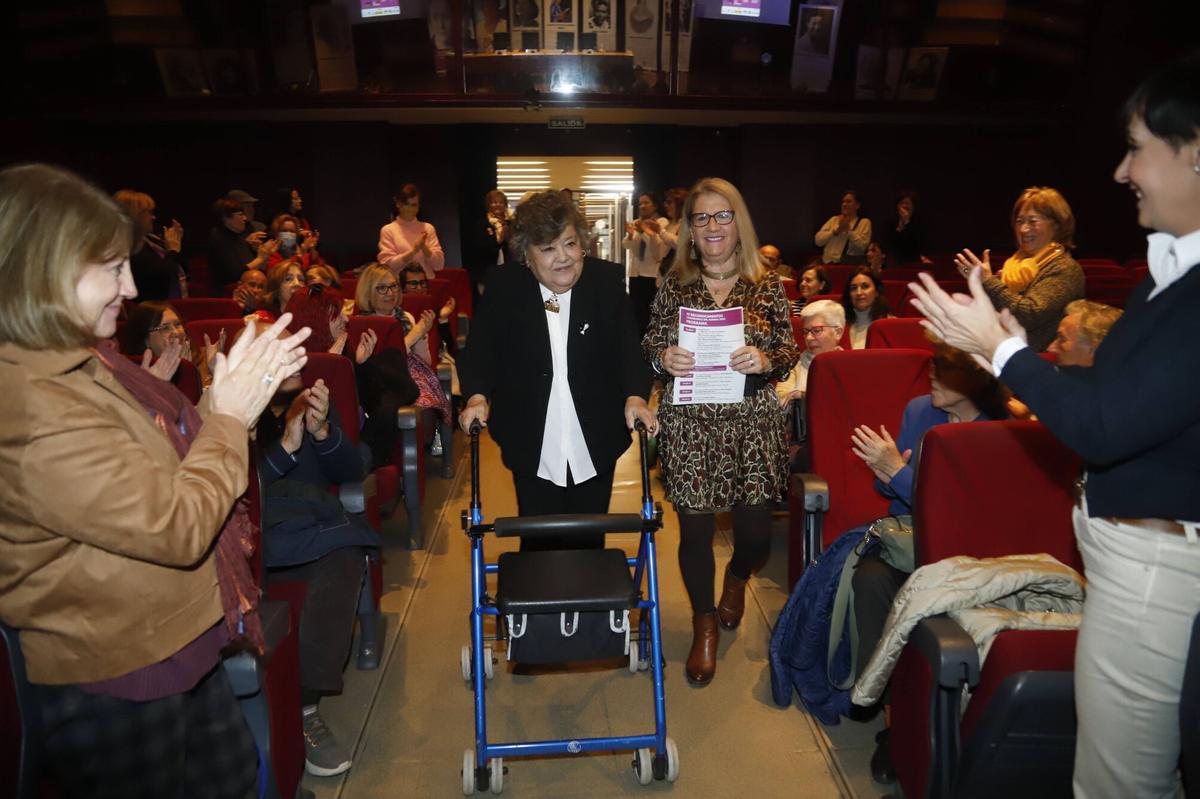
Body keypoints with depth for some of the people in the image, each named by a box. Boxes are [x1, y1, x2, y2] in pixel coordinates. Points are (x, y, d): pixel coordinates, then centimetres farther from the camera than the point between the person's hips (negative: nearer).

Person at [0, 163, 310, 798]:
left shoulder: (77, 362, 3)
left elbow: (167, 462, 11)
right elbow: (178, 527, -29)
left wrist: (243, 392, 1)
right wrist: (228, 417, -19)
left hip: (174, 645, 10)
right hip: (116, 688, -9)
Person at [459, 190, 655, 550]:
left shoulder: (607, 281, -6)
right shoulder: (504, 289, -6)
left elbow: (627, 345, -11)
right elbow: (480, 349, -6)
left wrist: (635, 395, -28)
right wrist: (477, 395, -25)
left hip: (594, 448, 1)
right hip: (533, 450, 0)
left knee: (588, 543, 17)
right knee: (538, 544, 12)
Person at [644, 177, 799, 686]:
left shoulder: (766, 287, 2)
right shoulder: (674, 286, 3)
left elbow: (790, 352, 4)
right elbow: (649, 347, 7)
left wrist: (766, 360, -17)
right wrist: (662, 357, -15)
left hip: (752, 424, 1)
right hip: (689, 426, 0)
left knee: (754, 531, 4)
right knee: (695, 530, 3)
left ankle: (737, 578, 44)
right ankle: (704, 624, 29)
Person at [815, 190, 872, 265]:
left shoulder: (865, 222, 7)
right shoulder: (834, 219, 16)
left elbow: (862, 246, -8)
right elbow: (818, 240, 3)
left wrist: (848, 229, -11)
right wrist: (837, 230, -7)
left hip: (851, 264, -2)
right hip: (828, 263, 2)